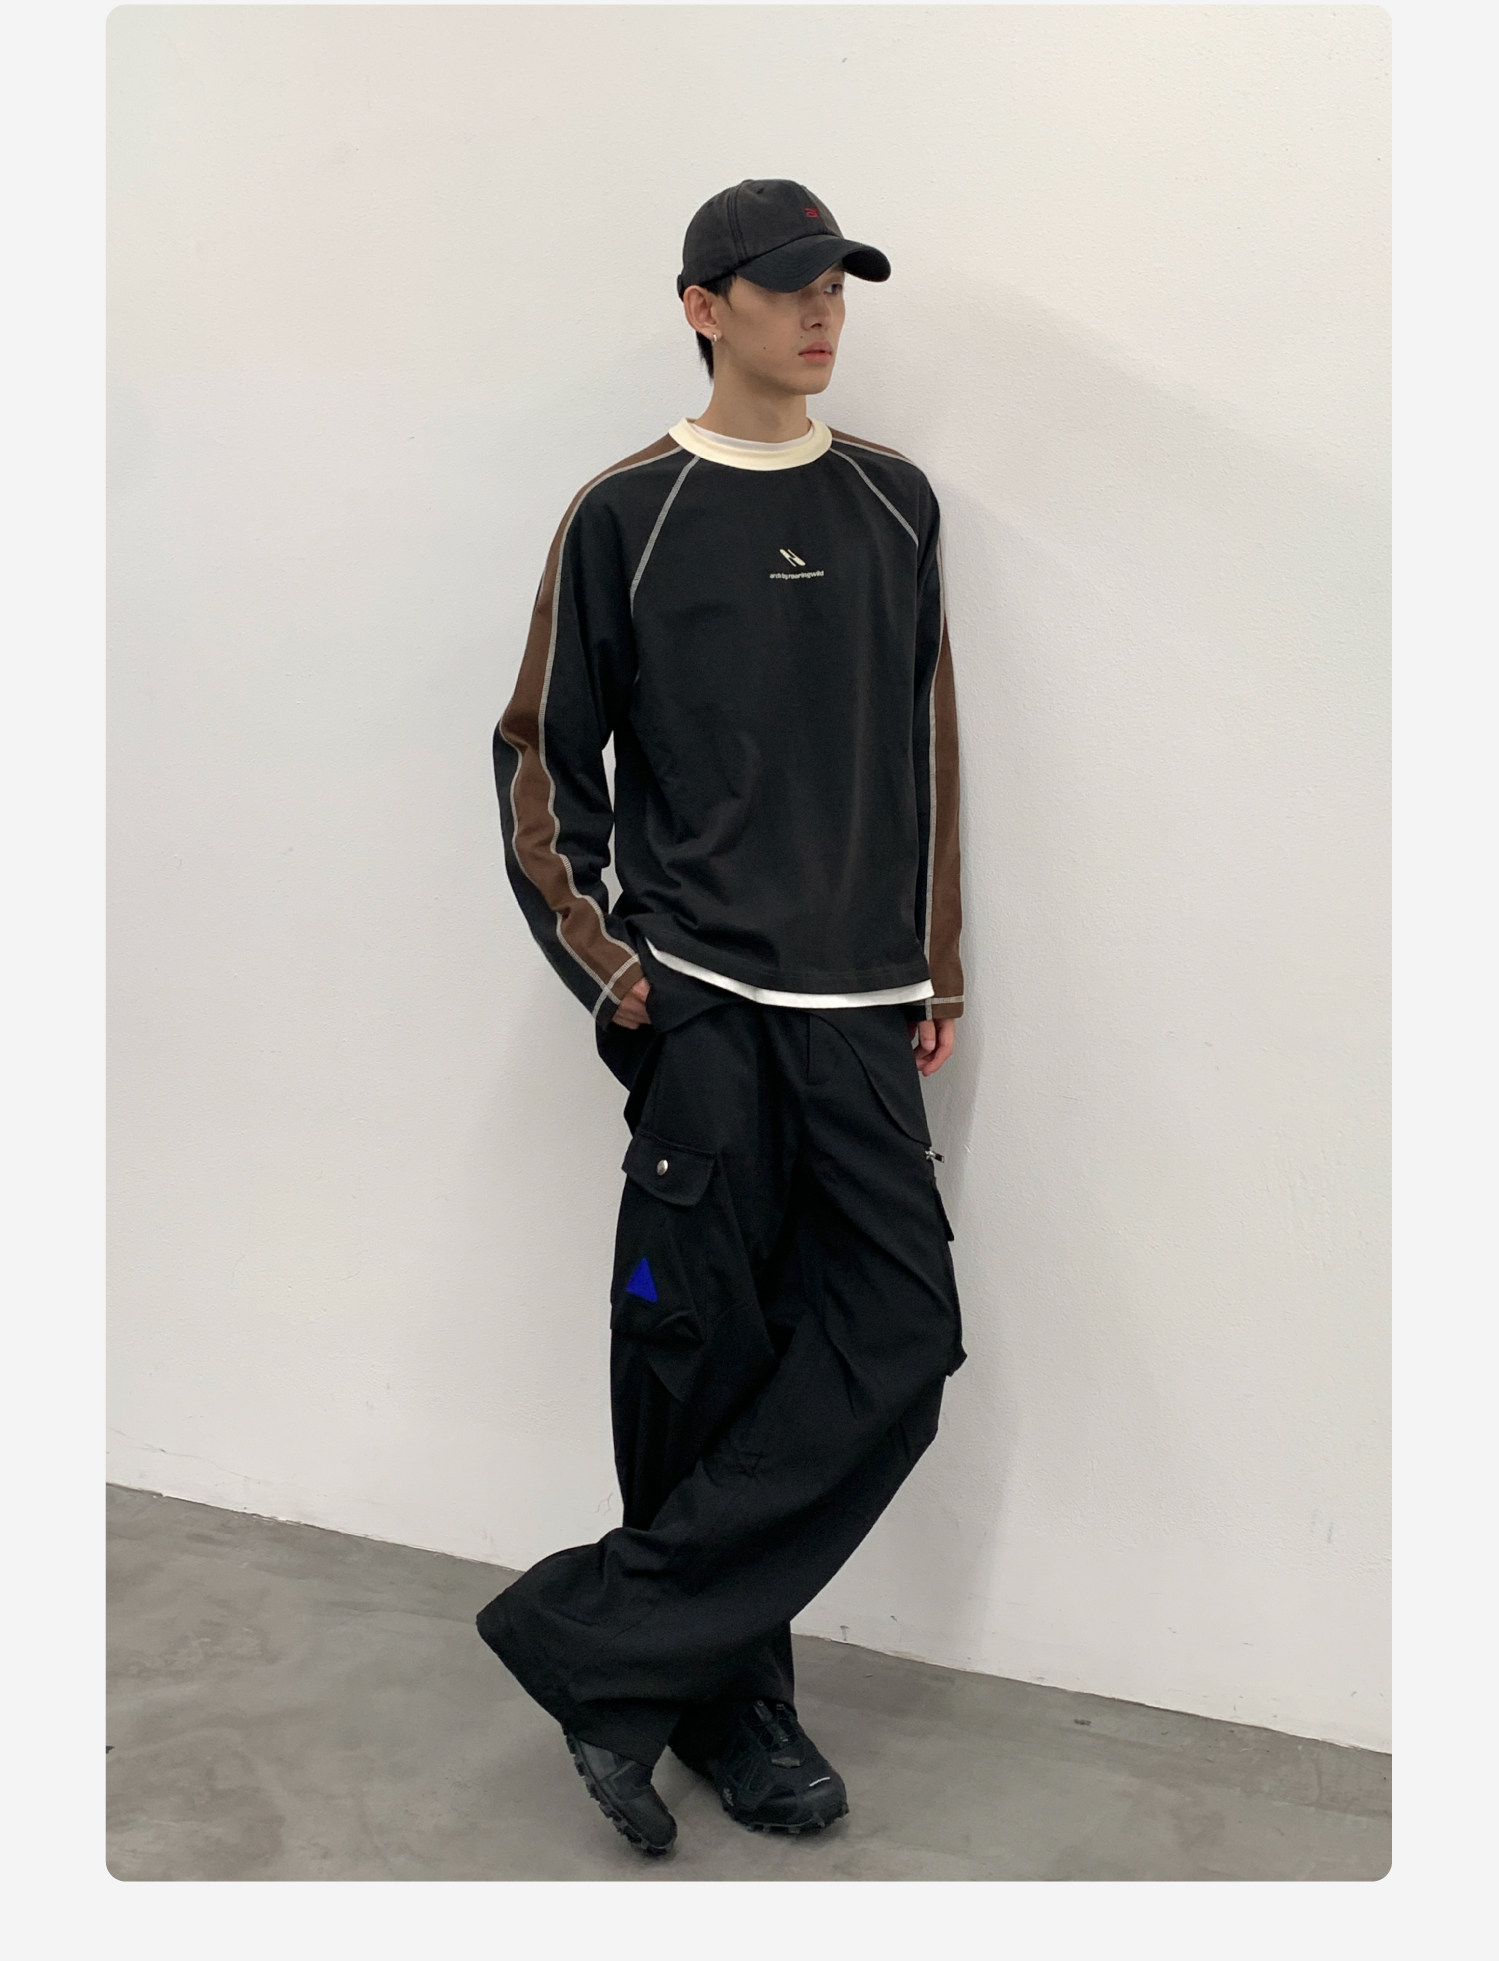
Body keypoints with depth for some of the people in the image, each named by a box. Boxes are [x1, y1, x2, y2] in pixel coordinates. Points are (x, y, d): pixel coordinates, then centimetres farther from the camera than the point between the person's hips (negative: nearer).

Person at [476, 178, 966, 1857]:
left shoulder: (893, 505, 12)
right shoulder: (627, 514, 1)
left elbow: (929, 750, 16)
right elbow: (544, 757, 4)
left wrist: (935, 972, 12)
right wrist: (604, 965, -5)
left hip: (859, 1007, 4)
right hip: (699, 1010, -4)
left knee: (900, 1340, -5)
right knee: (708, 1356, -1)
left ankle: (601, 1638, 2)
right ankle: (724, 1689, 16)